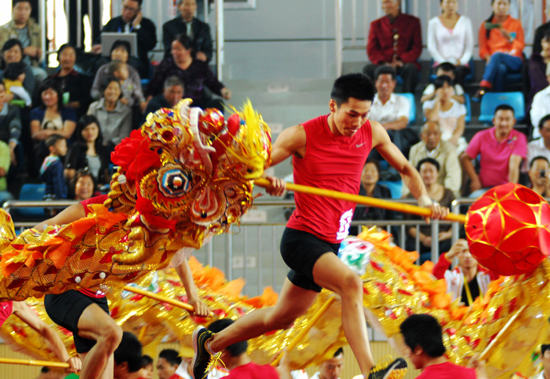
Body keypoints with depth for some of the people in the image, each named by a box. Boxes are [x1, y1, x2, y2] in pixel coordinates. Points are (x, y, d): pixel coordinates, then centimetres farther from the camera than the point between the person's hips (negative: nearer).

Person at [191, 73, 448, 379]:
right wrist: (267, 180, -32)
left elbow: (405, 169, 14)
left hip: (330, 244, 7)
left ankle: (210, 342, 37)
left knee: (281, 319, 17)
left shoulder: (372, 133, 1)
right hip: (302, 237, -7)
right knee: (350, 283, -32)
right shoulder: (302, 136, -12)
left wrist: (424, 199, -4)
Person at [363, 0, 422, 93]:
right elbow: (371, 50, 7)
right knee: (368, 69, -29)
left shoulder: (412, 22, 8)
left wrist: (401, 61, -15)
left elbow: (417, 48, 2)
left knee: (410, 68, -36)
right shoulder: (376, 25, 14)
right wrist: (383, 63, -13)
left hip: (404, 63, -2)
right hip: (383, 64, 2)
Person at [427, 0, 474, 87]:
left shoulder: (465, 21, 15)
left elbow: (469, 46, 9)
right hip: (441, 64, -1)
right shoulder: (434, 23, 11)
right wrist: (444, 62, -12)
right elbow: (431, 47, 3)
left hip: (460, 64, 1)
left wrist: (462, 60, -10)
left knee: (459, 71, -36)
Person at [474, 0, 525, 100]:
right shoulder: (486, 26, 15)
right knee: (501, 69, -38)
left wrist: (509, 38, -15)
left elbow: (520, 46, 6)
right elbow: (483, 49, 10)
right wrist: (488, 58, -12)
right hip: (492, 61, 1)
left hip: (514, 61, -1)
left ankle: (483, 88, -52)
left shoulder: (516, 24, 14)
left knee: (497, 55, -36)